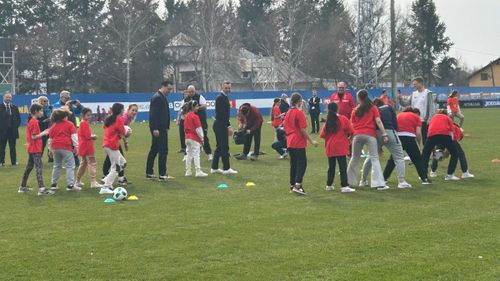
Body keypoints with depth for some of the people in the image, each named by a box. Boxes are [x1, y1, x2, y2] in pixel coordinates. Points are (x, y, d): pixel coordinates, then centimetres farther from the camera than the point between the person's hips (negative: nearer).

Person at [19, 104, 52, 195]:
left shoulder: (31, 121, 13)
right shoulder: (34, 122, -16)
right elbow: (33, 137, -20)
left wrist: (42, 132, 9)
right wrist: (43, 133, -13)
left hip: (31, 149, 10)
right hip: (35, 149, -10)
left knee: (29, 167, 17)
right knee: (39, 168, -12)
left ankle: (23, 187, 24)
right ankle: (41, 189, -17)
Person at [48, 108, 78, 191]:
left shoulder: (54, 126, 13)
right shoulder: (70, 125, 0)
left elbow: (50, 139, 17)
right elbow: (74, 136, -6)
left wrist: (50, 150, 25)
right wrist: (76, 147, 0)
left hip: (55, 148, 5)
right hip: (66, 147, -5)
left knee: (56, 166, 18)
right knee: (70, 166, -1)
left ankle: (53, 184, 21)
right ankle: (70, 185, -7)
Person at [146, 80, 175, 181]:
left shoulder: (162, 97, 17)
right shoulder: (157, 97, -14)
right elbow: (154, 113, -21)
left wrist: (164, 127, 19)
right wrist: (155, 129, -25)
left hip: (161, 128, 11)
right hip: (159, 129, -11)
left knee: (154, 150, 13)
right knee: (163, 150, -9)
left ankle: (149, 173, 19)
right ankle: (162, 175, -8)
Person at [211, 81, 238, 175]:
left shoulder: (224, 97, 16)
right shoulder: (221, 98, -15)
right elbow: (223, 114, -21)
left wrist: (227, 126, 19)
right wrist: (228, 126, -21)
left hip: (221, 126, 11)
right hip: (221, 126, -11)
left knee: (219, 147, 13)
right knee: (224, 147, -7)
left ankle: (214, 168, 18)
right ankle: (226, 168, -3)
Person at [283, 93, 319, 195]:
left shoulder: (288, 113, 11)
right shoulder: (299, 113, -12)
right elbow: (303, 130, -15)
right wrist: (311, 141, -12)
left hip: (290, 143, 8)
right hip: (299, 143, -8)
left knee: (293, 164, 13)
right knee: (302, 164, -4)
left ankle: (292, 186, 16)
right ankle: (297, 186, -13)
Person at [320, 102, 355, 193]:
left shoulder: (328, 121, 1)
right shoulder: (343, 119, -6)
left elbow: (322, 135, -2)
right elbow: (350, 131, -7)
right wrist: (347, 136, 13)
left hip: (330, 148, 4)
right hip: (340, 147, -4)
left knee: (331, 167, 15)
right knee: (343, 167, -3)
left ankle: (329, 185, 22)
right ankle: (344, 186, -9)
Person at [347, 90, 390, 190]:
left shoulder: (355, 110, 14)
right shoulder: (373, 108, 8)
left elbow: (352, 125, 9)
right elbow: (378, 121, -3)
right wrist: (384, 134, -4)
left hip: (357, 135, 2)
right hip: (370, 135, -2)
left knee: (355, 158, 16)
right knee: (374, 158, -5)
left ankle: (349, 181, 26)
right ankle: (379, 184, -16)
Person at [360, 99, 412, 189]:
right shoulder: (389, 108, 21)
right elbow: (395, 121, 7)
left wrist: (379, 146, 25)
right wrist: (395, 132, 16)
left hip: (377, 134, 3)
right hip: (389, 132, -3)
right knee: (399, 157, 2)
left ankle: (363, 180, 26)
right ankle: (401, 181, -12)